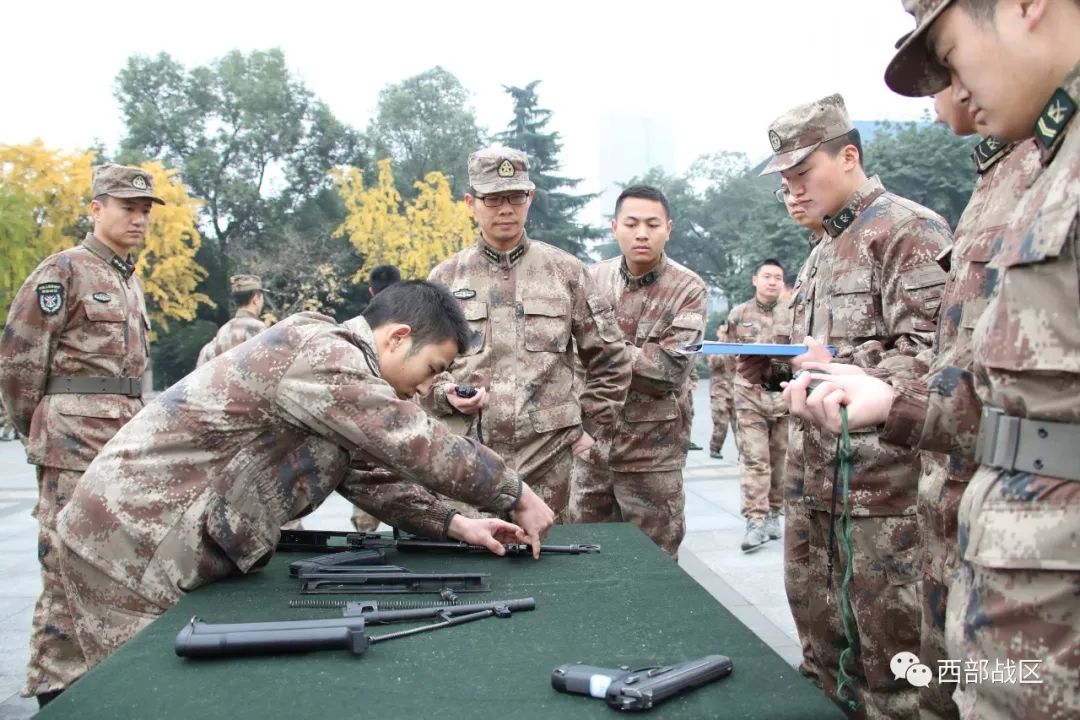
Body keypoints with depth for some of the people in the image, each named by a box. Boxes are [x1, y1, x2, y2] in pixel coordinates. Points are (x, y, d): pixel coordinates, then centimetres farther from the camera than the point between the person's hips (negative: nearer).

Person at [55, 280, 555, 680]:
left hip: (175, 545, 10)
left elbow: (371, 473, 14)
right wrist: (517, 495, -10)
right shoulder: (320, 352, -21)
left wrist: (454, 525, 4)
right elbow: (419, 447, -22)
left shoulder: (336, 364, 11)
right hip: (130, 545, -9)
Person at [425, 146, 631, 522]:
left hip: (548, 461, 0)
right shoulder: (444, 279, 8)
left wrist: (592, 426, 6)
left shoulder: (565, 270, 6)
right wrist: (445, 395, -8)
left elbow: (610, 358, 10)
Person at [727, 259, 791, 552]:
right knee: (753, 459, -8)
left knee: (779, 459, 7)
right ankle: (756, 521, -11)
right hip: (750, 395, -1)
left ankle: (773, 514, 20)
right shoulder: (738, 314, 8)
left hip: (785, 394, 1)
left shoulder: (792, 316, 9)